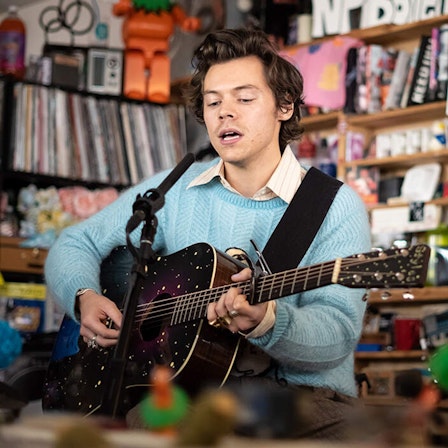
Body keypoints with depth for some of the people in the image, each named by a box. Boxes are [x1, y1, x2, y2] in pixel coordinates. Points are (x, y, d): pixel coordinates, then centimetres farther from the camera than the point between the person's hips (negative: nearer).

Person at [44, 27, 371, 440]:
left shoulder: (336, 208, -3)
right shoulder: (172, 192, 9)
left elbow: (339, 332, -15)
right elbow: (75, 244, 16)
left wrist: (266, 322, -36)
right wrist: (85, 298, -6)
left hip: (302, 394, 1)